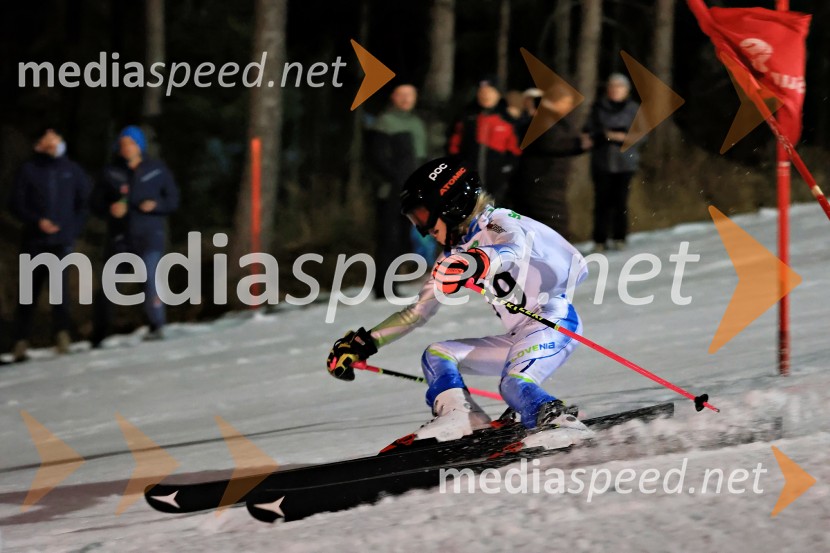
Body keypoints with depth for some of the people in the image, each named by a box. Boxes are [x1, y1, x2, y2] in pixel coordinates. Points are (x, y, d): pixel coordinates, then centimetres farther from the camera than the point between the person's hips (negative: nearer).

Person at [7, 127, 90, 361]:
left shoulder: (72, 170, 7)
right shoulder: (29, 170, 2)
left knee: (60, 278, -24)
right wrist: (37, 221, -13)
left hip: (63, 239, 0)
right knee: (29, 291, 3)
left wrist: (75, 227, 3)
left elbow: (85, 200, 14)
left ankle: (62, 331, -26)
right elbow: (16, 203, 1)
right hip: (35, 240, 0)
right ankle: (21, 342, 10)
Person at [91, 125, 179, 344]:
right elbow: (96, 204, 8)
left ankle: (157, 326, -11)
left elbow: (173, 200, 6)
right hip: (119, 237, 2)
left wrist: (156, 205, -13)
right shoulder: (111, 173, 6)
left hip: (149, 236, -2)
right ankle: (99, 333, 13)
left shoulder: (157, 170, 4)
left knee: (150, 278, -20)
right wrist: (110, 209, -13)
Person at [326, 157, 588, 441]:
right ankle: (462, 418, -18)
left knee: (514, 385, -33)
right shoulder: (456, 254, 16)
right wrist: (364, 343, 14)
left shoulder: (500, 225, -8)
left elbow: (514, 249, -33)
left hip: (554, 322, -9)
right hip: (520, 338, 9)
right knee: (436, 355, 3)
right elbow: (418, 312, 22)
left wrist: (477, 263, -55)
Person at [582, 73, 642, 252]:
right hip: (601, 161, 0)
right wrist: (605, 135, -13)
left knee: (620, 200, -4)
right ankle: (600, 239, 2)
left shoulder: (633, 109, 6)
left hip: (625, 161, 0)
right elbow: (589, 131, 5)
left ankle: (619, 238, 6)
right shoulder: (598, 108, 7)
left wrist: (624, 136, -14)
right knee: (602, 200, -3)